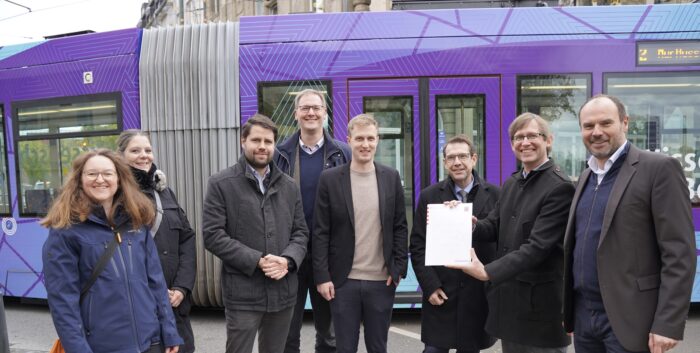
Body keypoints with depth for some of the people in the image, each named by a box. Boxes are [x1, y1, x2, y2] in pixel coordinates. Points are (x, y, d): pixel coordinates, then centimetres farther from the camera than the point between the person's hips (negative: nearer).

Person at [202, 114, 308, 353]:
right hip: (243, 292, -4)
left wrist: (288, 260, -10)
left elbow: (301, 232, 10)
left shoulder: (289, 186, 9)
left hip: (283, 291, 4)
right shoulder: (221, 183, -4)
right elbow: (212, 235, -10)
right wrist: (256, 261, -16)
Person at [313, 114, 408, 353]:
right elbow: (321, 232, -3)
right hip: (343, 281, -1)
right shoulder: (330, 179, -3)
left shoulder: (391, 177, 3)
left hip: (382, 280, 2)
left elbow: (400, 227, 6)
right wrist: (322, 276, -7)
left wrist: (399, 268, -1)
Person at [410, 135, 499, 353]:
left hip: (478, 294, 0)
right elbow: (417, 246, 1)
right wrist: (430, 286, -5)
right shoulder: (429, 196, 1)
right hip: (440, 293, 0)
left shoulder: (494, 195, -1)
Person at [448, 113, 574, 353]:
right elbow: (494, 227, 8)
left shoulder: (560, 187, -15)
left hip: (539, 303, -7)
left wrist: (487, 272, -30)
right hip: (508, 298, 7)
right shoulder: (510, 183, 12)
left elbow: (537, 246, -23)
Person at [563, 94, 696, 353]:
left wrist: (668, 324, -17)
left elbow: (679, 253, -13)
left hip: (628, 319, -6)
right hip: (583, 314, 6)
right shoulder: (585, 176, 12)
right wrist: (568, 308, 13)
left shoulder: (659, 168, -9)